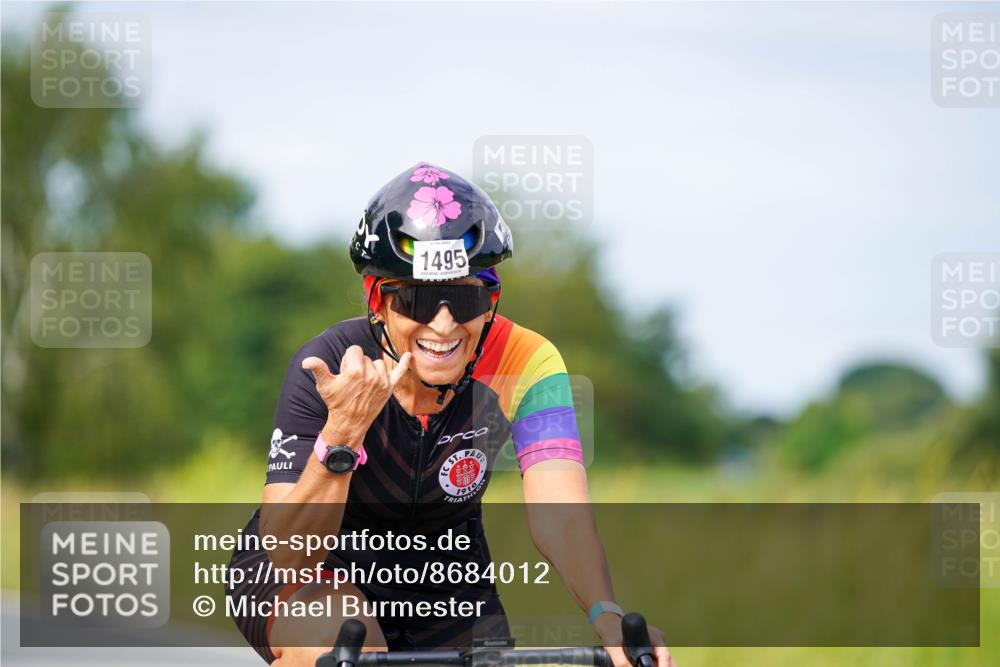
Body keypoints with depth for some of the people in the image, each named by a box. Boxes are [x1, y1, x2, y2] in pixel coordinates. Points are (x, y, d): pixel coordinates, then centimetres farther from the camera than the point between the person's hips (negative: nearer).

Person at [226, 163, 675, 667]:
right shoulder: (329, 369, -27)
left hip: (441, 587, 3)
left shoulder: (524, 364, -22)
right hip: (318, 582, -3)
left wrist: (609, 620, -53)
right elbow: (287, 555, -33)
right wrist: (342, 432, -49)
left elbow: (558, 510, -35)